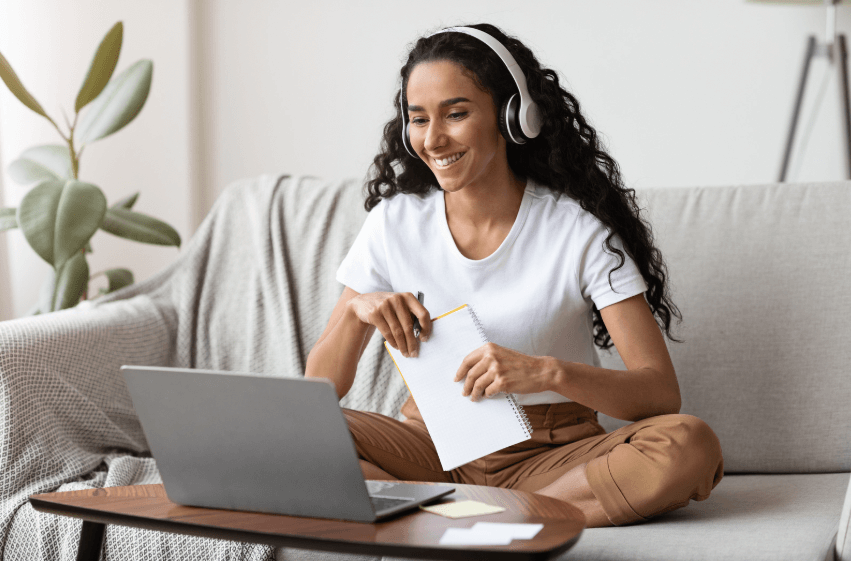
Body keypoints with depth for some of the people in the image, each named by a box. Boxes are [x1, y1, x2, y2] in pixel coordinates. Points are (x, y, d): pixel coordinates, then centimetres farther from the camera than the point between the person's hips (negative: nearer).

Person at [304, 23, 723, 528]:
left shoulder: (579, 229, -7)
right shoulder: (393, 223, 2)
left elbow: (662, 392, -14)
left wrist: (549, 372, -32)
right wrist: (357, 312, -17)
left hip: (551, 455, -2)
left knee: (691, 445, -31)